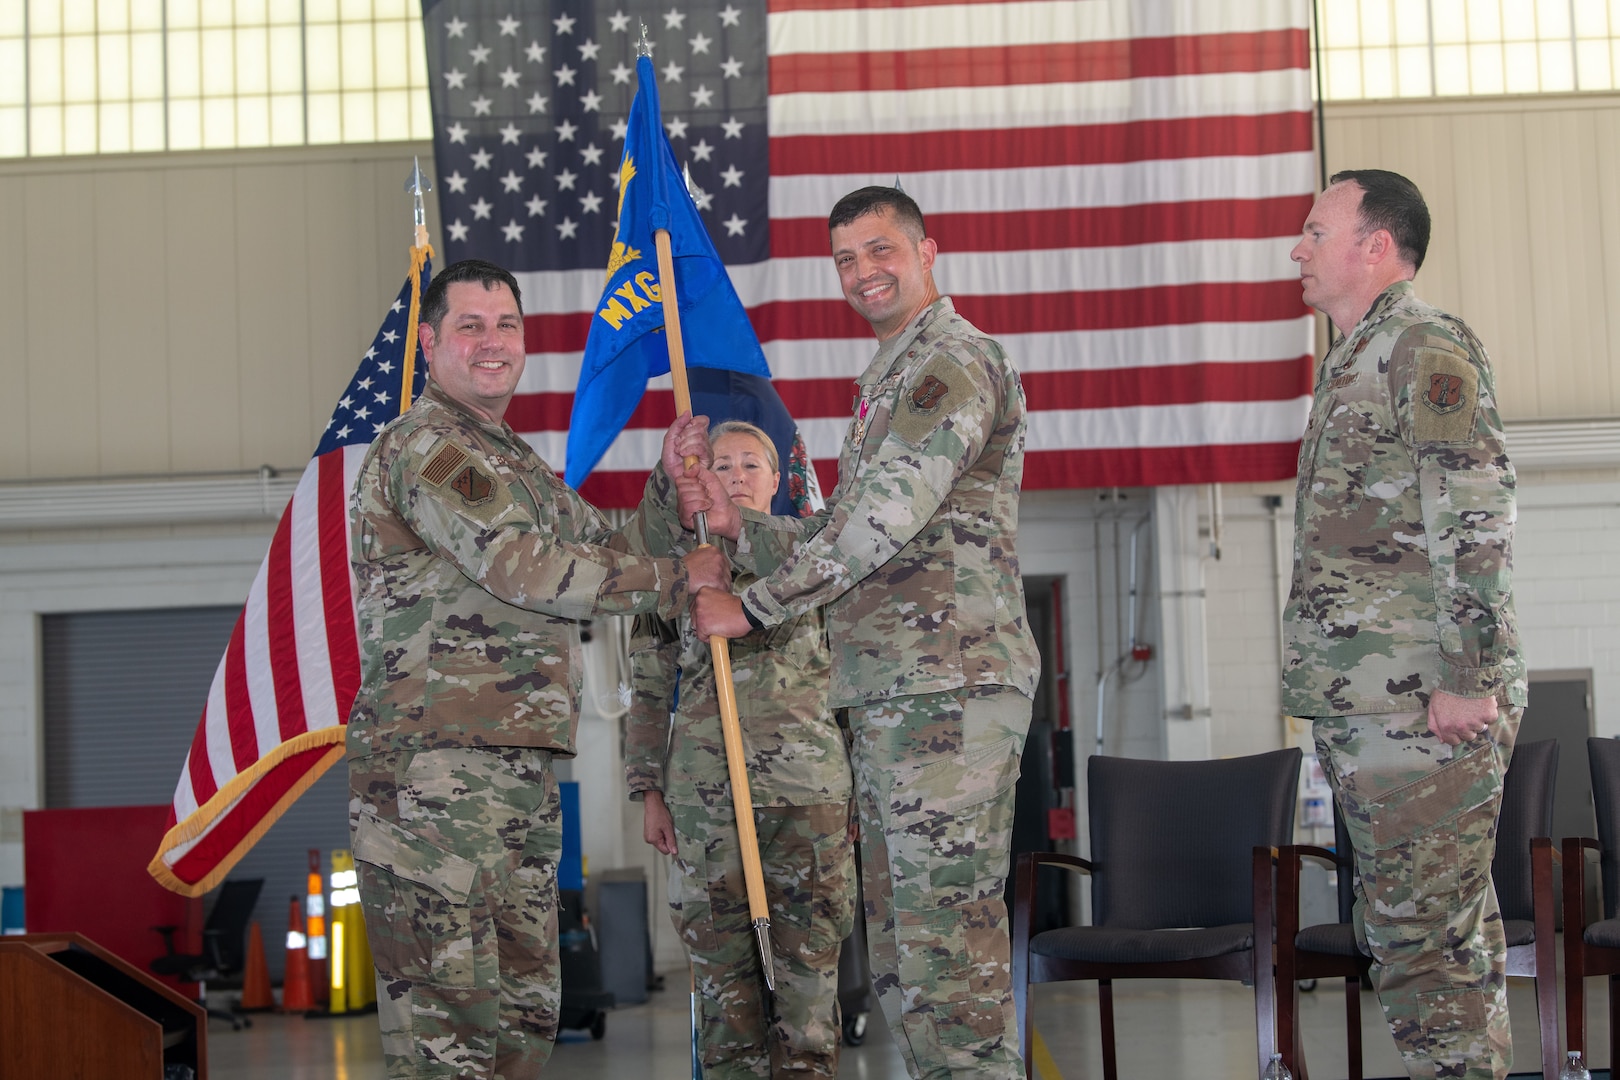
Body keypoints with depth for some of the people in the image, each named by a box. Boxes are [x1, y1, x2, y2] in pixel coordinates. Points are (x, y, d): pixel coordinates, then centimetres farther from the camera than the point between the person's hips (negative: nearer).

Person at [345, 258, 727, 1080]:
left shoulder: (516, 463, 25)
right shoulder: (424, 445, -6)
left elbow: (609, 550, 26)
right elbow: (522, 571, -15)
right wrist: (674, 582, -8)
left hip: (522, 762, 10)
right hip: (434, 763, -10)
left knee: (524, 1010, 12)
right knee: (448, 1010, -11)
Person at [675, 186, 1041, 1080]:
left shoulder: (954, 362, -7)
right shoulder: (889, 381, 25)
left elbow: (879, 523, -17)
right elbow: (843, 543, 23)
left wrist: (751, 607, -10)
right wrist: (734, 524, 8)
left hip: (949, 687, -10)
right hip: (889, 695, 10)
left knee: (948, 939, -11)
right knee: (900, 948, 11)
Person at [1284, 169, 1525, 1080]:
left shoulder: (1427, 349, -10)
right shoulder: (1359, 361, 20)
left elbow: (1479, 517, -19)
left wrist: (1469, 678, -23)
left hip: (1422, 705, -10)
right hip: (1368, 701, 10)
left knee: (1421, 935, -9)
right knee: (1452, 928, 14)